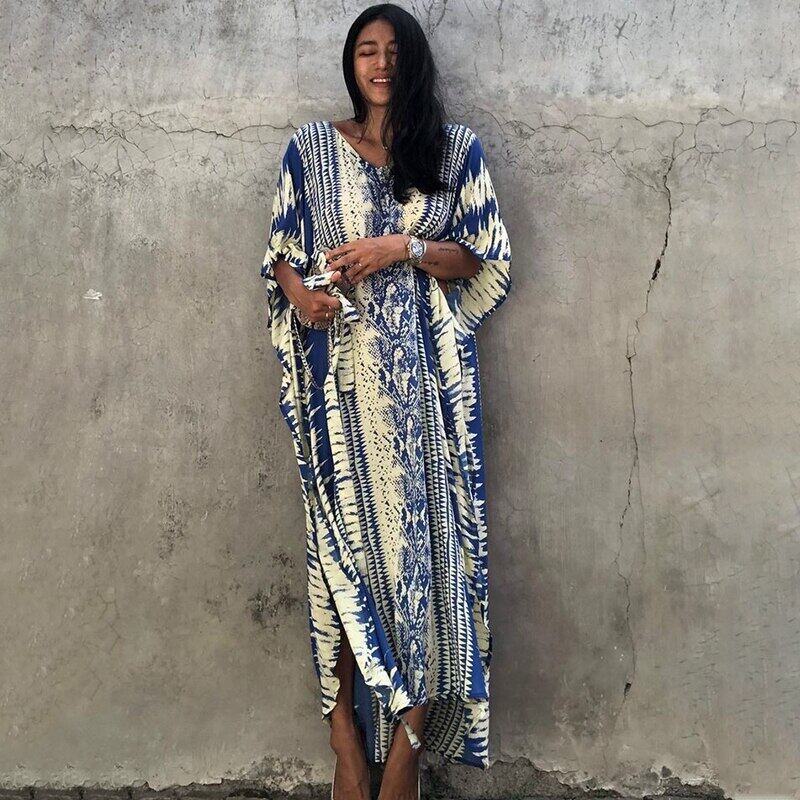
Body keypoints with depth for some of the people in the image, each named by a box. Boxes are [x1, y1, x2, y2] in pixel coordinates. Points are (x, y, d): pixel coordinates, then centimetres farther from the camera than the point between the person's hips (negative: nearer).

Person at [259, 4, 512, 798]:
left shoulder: (456, 148, 9)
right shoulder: (312, 146, 10)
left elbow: (481, 257, 6)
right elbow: (280, 254, 11)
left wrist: (403, 246, -10)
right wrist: (301, 295, -11)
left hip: (424, 373, 0)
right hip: (340, 370, 0)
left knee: (421, 530, -3)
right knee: (342, 535, 0)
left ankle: (407, 736, 7)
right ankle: (346, 732, 8)